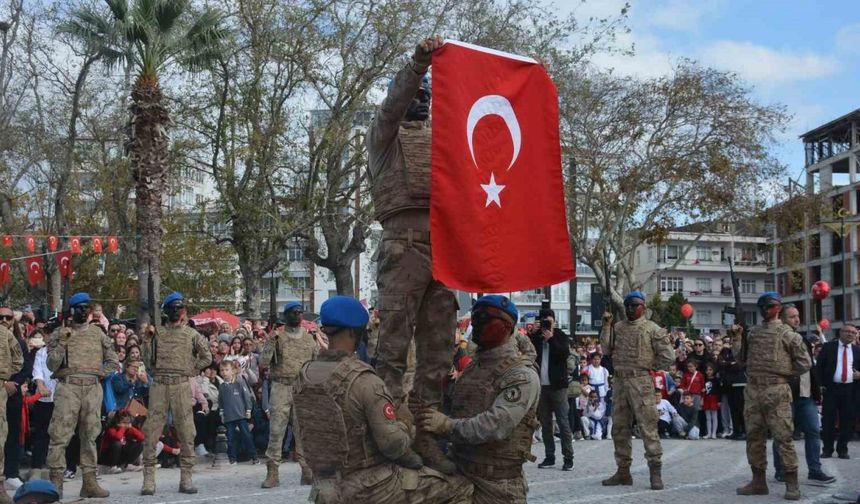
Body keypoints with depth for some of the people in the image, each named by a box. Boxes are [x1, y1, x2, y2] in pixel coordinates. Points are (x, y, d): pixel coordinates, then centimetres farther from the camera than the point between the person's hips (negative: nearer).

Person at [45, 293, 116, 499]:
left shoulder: (98, 334, 13)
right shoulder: (60, 334, 7)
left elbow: (113, 361, 18)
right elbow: (52, 365, -1)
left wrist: (100, 372, 3)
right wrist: (62, 343, -11)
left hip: (93, 388, 3)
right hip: (68, 387, -2)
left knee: (90, 435, 5)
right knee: (60, 434, -8)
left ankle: (89, 481, 9)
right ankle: (56, 480, -4)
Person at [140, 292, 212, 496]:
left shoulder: (191, 334, 8)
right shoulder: (157, 332, 9)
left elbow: (206, 357, 12)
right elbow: (148, 360, 6)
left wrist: (190, 370, 4)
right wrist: (147, 339, -3)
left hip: (181, 385, 0)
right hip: (159, 384, 1)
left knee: (186, 432, 0)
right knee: (151, 431, -2)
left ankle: (186, 479, 6)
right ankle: (149, 479, 4)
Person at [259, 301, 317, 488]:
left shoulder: (309, 338, 12)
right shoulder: (277, 336, 3)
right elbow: (263, 363, -5)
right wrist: (272, 340, -14)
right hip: (281, 387, -2)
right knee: (276, 430, -3)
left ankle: (307, 470, 13)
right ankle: (272, 472, 2)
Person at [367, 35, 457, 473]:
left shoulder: (442, 135, 29)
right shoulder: (386, 131, 12)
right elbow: (394, 103, -6)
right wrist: (418, 63, -20)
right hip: (405, 236, -6)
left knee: (437, 346, 2)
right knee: (394, 338, -12)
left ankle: (424, 434, 4)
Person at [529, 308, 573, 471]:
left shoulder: (561, 337, 2)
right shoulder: (536, 337, 12)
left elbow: (565, 353, -14)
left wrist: (551, 339, -16)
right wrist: (532, 334, -7)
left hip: (557, 385, -4)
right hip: (541, 385, 4)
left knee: (563, 422, -6)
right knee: (545, 423, 8)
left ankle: (568, 458, -5)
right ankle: (549, 457, 15)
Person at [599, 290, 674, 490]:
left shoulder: (652, 329, -1)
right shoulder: (618, 327, 13)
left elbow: (668, 356, -2)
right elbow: (606, 349, 4)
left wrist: (649, 366, 0)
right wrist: (606, 326, 0)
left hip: (641, 382, -5)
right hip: (619, 381, 6)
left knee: (647, 426, -8)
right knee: (619, 427, 9)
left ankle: (655, 472, -3)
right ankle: (623, 471, 18)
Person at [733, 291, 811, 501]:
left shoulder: (788, 333, -1)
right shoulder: (752, 332, 13)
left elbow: (804, 363, -1)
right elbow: (741, 358, 12)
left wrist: (782, 373, -1)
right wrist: (737, 337, 4)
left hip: (776, 391, -5)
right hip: (752, 390, 5)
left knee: (783, 437, -6)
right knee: (754, 436, 8)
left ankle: (792, 484, 0)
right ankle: (758, 481, 17)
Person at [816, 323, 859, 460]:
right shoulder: (828, 347, 2)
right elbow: (819, 366, -1)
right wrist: (820, 385, -9)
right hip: (830, 388, -2)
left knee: (847, 420, 3)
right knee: (828, 419, 1)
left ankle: (842, 449, 14)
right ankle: (827, 449, 9)